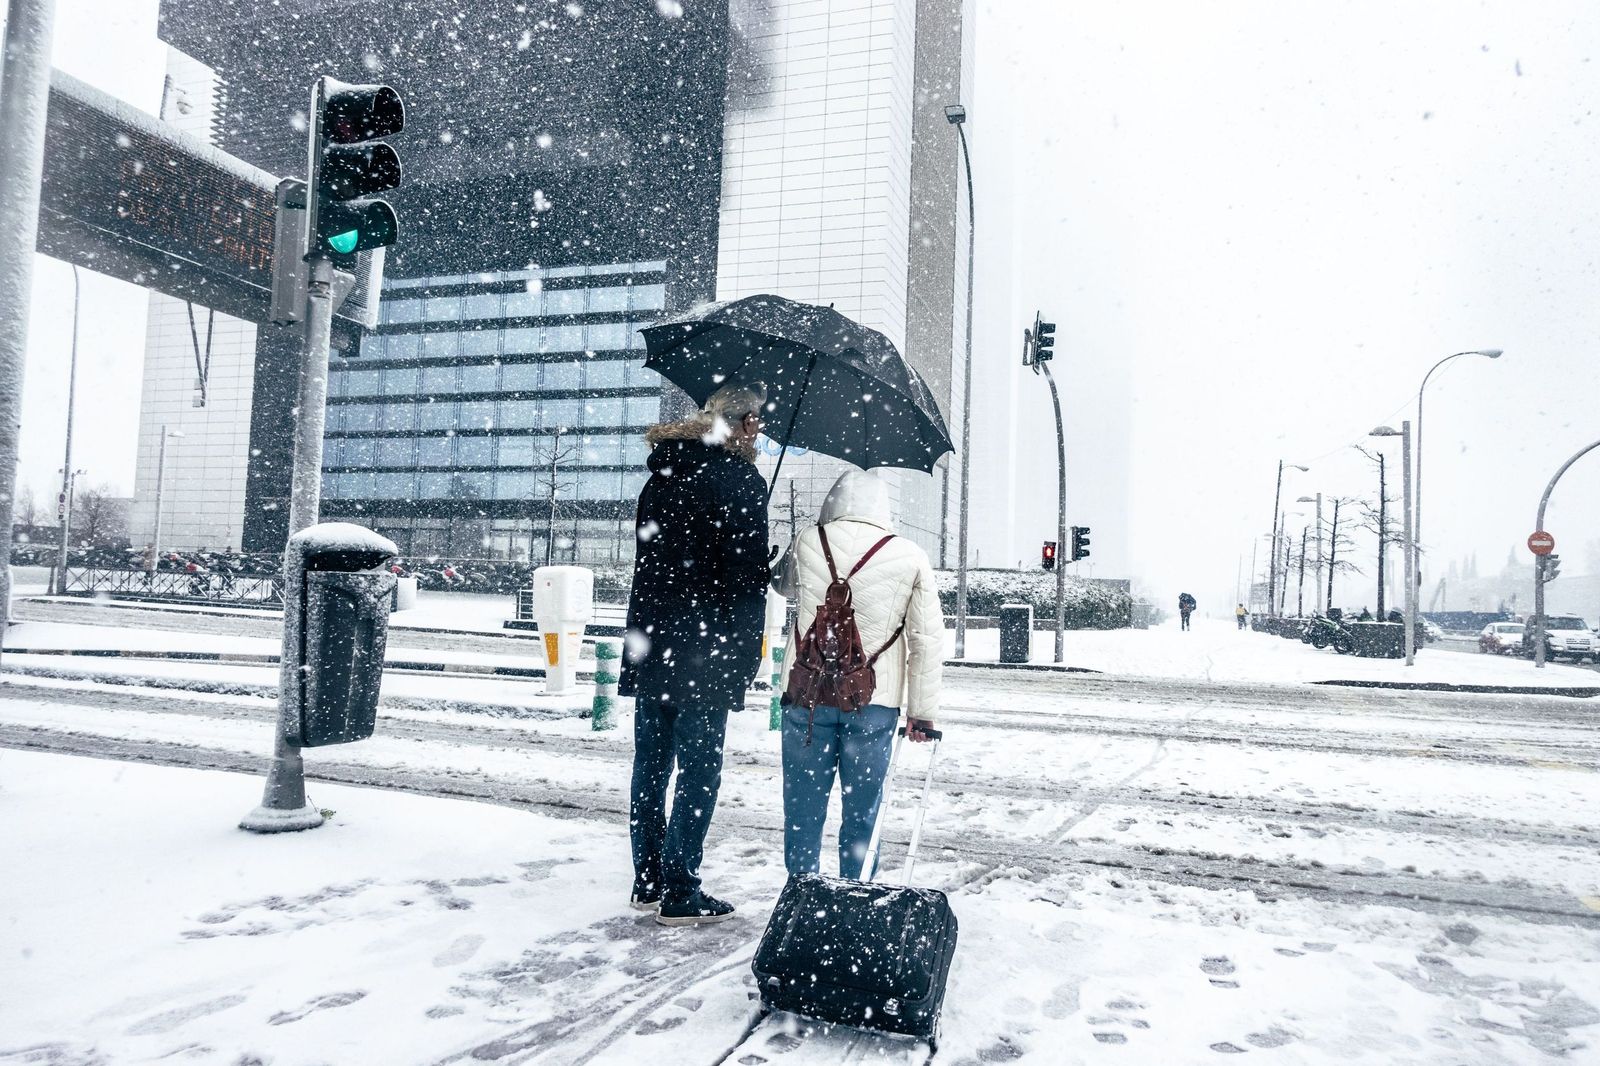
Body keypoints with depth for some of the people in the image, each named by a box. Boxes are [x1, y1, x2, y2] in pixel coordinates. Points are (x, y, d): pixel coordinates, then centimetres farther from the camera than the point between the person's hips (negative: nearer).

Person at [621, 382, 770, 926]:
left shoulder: (660, 477, 13)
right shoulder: (741, 482, -9)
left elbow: (647, 561, 15)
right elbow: (748, 579, -13)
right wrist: (746, 660, -4)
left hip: (649, 649, 7)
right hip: (704, 655, -7)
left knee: (651, 767, 13)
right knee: (698, 771, 1)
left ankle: (647, 882, 23)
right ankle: (680, 894, 6)